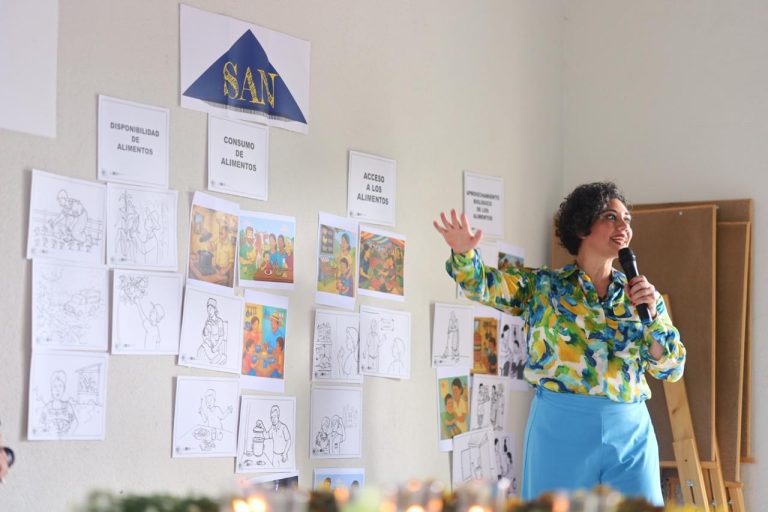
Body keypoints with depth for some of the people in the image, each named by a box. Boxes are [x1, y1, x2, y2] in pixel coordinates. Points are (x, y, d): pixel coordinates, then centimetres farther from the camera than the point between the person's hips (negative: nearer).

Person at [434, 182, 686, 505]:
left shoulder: (639, 294, 11)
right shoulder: (541, 286, 6)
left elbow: (672, 369, 8)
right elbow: (480, 283, -6)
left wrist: (652, 313, -7)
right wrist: (464, 252, -27)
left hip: (630, 431, 2)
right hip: (560, 426, -2)